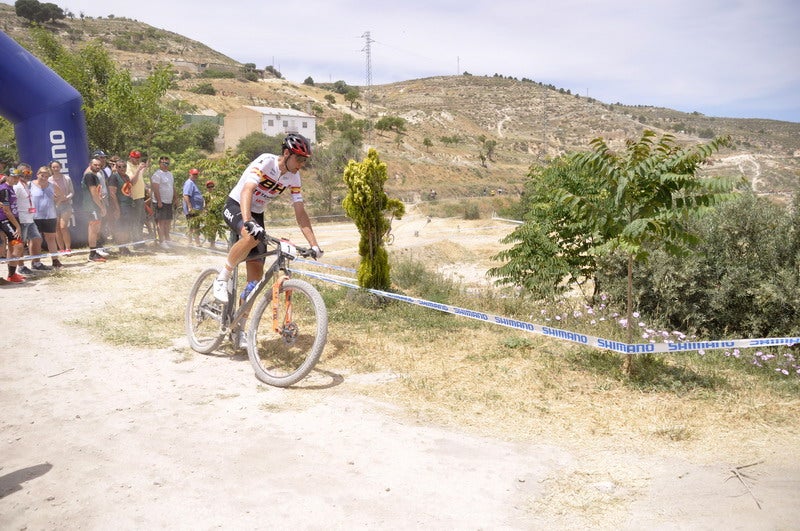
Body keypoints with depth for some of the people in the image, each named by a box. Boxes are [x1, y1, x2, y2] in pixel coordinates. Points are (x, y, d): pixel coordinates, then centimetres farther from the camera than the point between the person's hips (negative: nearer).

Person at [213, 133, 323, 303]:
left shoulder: (293, 177, -5)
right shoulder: (266, 162, -23)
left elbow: (300, 212, -5)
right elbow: (247, 190, -37)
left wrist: (314, 244, -14)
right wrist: (248, 222, -54)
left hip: (257, 213, 6)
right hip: (236, 206, -6)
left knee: (257, 272, -4)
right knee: (251, 236, -39)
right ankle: (222, 279, -19)